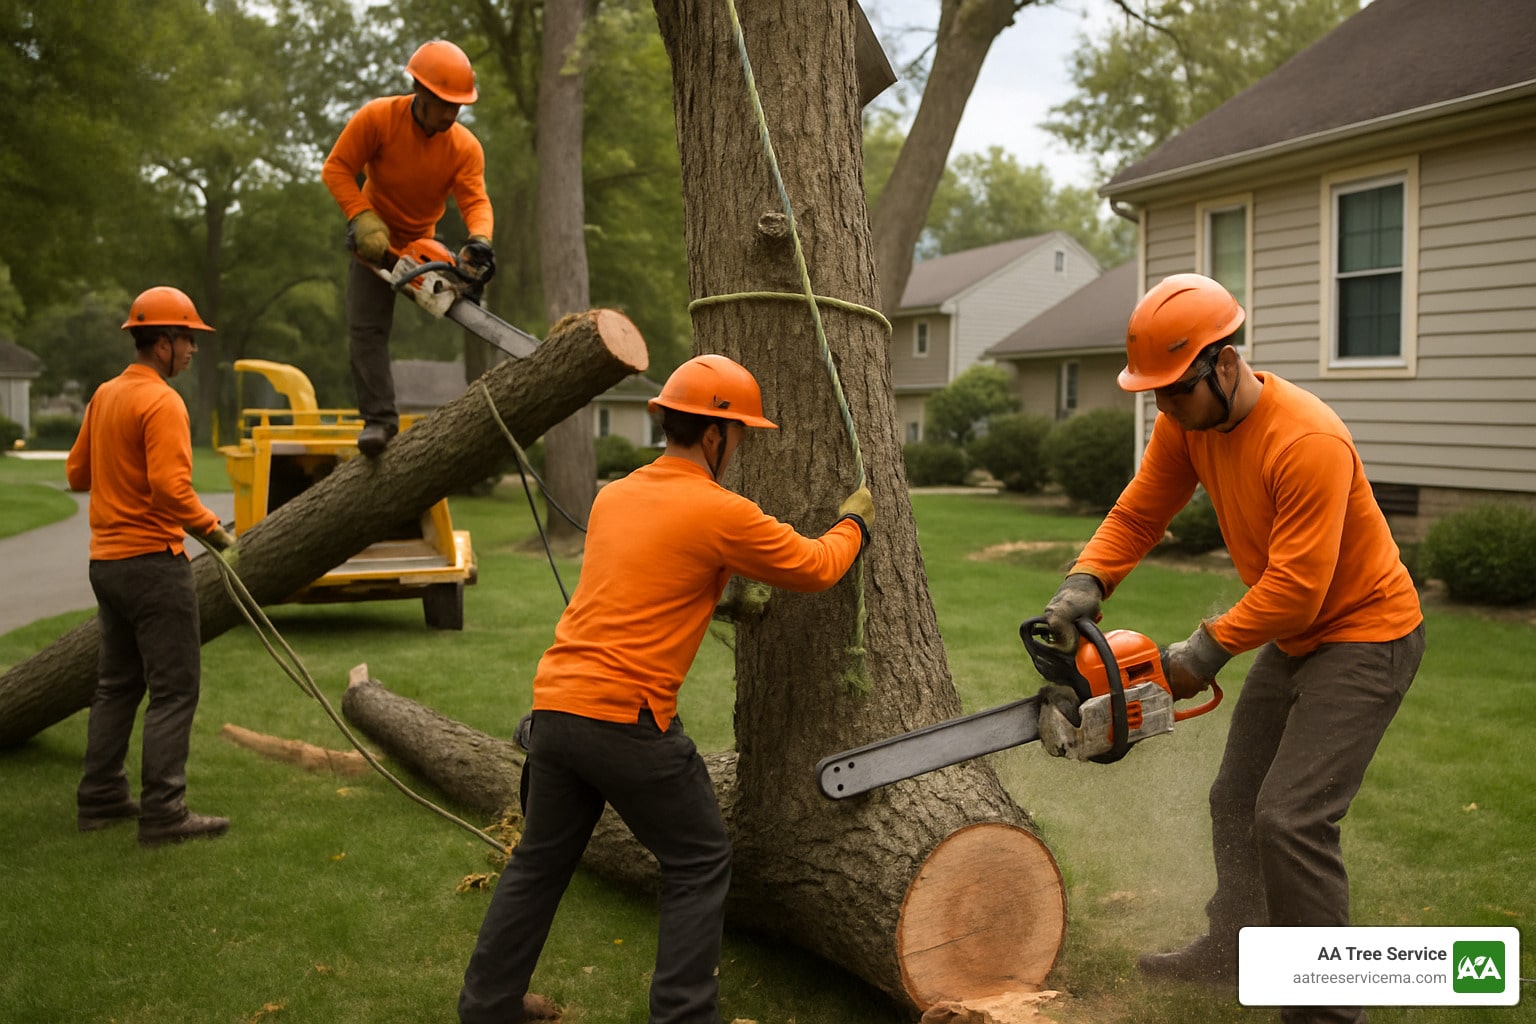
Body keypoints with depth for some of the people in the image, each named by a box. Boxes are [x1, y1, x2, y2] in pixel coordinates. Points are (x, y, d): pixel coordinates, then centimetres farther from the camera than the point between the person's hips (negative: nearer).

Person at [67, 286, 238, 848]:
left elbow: (77, 473, 18)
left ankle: (102, 799, 22)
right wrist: (212, 529, -14)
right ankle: (163, 812, -5)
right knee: (174, 690, -5)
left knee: (117, 685, 17)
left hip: (106, 560, 9)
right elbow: (171, 487, -26)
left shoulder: (105, 395, 12)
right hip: (153, 560, -9)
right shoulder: (162, 403, -16)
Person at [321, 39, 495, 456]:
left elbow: (476, 201, -27)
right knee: (366, 328, -12)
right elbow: (336, 168, -18)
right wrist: (363, 220, -31)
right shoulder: (377, 117, -23)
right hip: (376, 243, -2)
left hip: (423, 244, 2)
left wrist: (479, 242, -49)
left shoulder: (465, 147, -19)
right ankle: (379, 419, -14)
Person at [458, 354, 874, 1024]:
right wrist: (855, 523, 23)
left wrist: (727, 587, 33)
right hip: (627, 719, -7)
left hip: (555, 706, 7)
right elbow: (816, 567, 4)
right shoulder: (721, 514, -9)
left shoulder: (613, 496, 12)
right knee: (699, 864, 9)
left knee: (539, 862, 20)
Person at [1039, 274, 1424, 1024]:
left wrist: (1209, 649, -25)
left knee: (1291, 817, -14)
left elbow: (1296, 587, -31)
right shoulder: (1186, 423, -7)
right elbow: (1138, 514, -4)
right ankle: (1231, 949, 36)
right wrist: (1084, 584, -20)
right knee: (1236, 798, 17)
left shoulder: (1307, 442, -31)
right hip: (1291, 637, 9)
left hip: (1365, 635, -9)